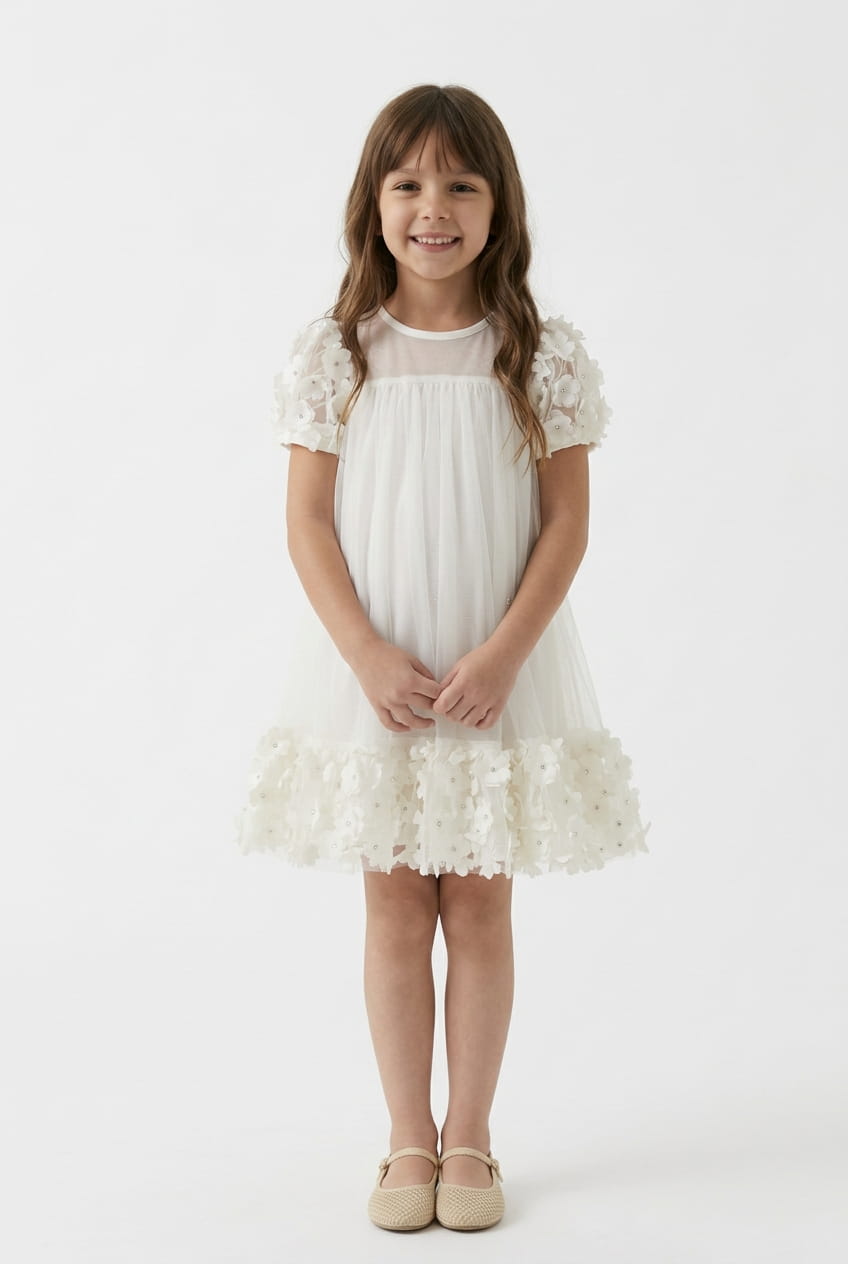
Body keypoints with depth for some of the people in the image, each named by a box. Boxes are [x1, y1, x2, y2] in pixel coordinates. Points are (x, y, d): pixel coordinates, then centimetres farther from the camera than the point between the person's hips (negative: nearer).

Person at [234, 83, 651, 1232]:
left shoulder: (542, 355, -3)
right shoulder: (335, 353, -2)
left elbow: (566, 524, -4)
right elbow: (308, 522, -4)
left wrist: (501, 654, -15)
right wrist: (370, 657, -15)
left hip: (501, 673, 0)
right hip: (371, 672, 0)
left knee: (479, 906, 8)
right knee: (395, 909, 8)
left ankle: (469, 1138, 24)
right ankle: (409, 1142, 23)